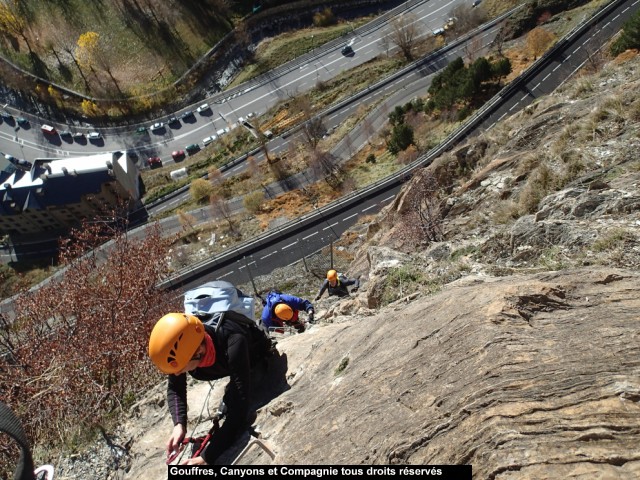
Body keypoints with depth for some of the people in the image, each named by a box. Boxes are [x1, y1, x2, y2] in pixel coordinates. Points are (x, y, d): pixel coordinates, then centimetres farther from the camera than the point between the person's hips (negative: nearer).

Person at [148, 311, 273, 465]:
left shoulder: (233, 344, -54)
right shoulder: (179, 348, -37)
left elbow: (239, 409, -53)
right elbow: (174, 389, -18)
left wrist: (206, 458, -52)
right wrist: (179, 424, -37)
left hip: (260, 360, -4)